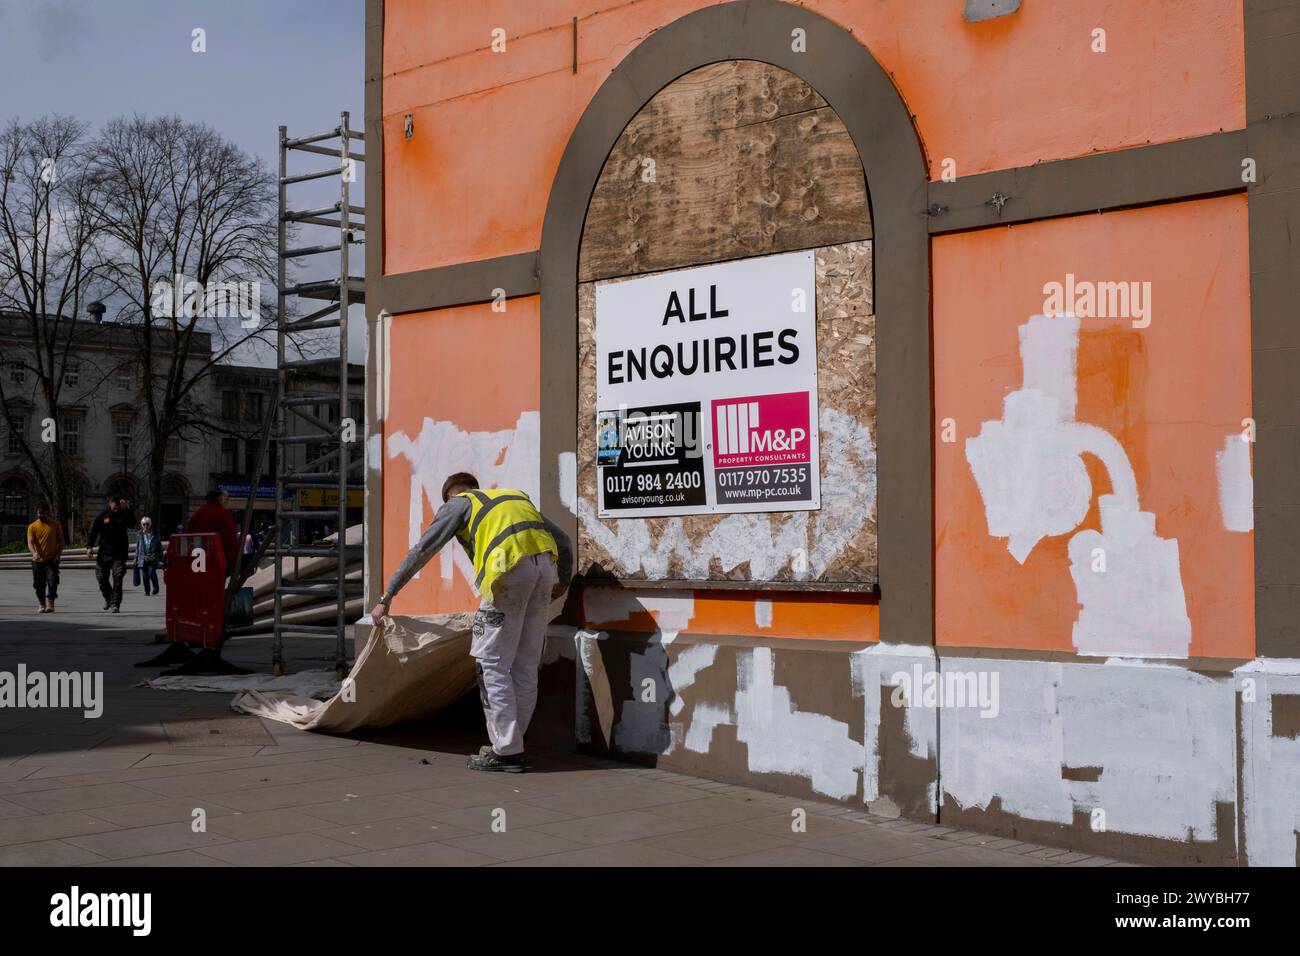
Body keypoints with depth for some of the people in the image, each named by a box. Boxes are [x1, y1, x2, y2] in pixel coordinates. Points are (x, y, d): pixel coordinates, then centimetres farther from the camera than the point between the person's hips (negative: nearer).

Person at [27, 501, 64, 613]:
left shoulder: (55, 525, 2)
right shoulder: (32, 527, 1)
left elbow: (60, 540, 6)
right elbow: (30, 542, -10)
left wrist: (59, 554, -8)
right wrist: (34, 552, -30)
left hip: (52, 560, -1)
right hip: (38, 561, 1)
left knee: (52, 581, -17)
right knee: (39, 585, 8)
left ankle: (50, 603, -13)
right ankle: (41, 605, 23)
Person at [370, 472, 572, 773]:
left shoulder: (458, 503, 18)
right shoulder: (517, 497, 34)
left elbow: (421, 552, 11)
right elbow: (562, 539, 31)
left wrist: (386, 598, 14)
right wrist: (563, 581, 46)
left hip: (511, 570, -6)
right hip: (545, 565, 6)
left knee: (492, 664, 2)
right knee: (525, 666, 12)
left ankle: (507, 751, 1)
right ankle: (509, 743, 18)